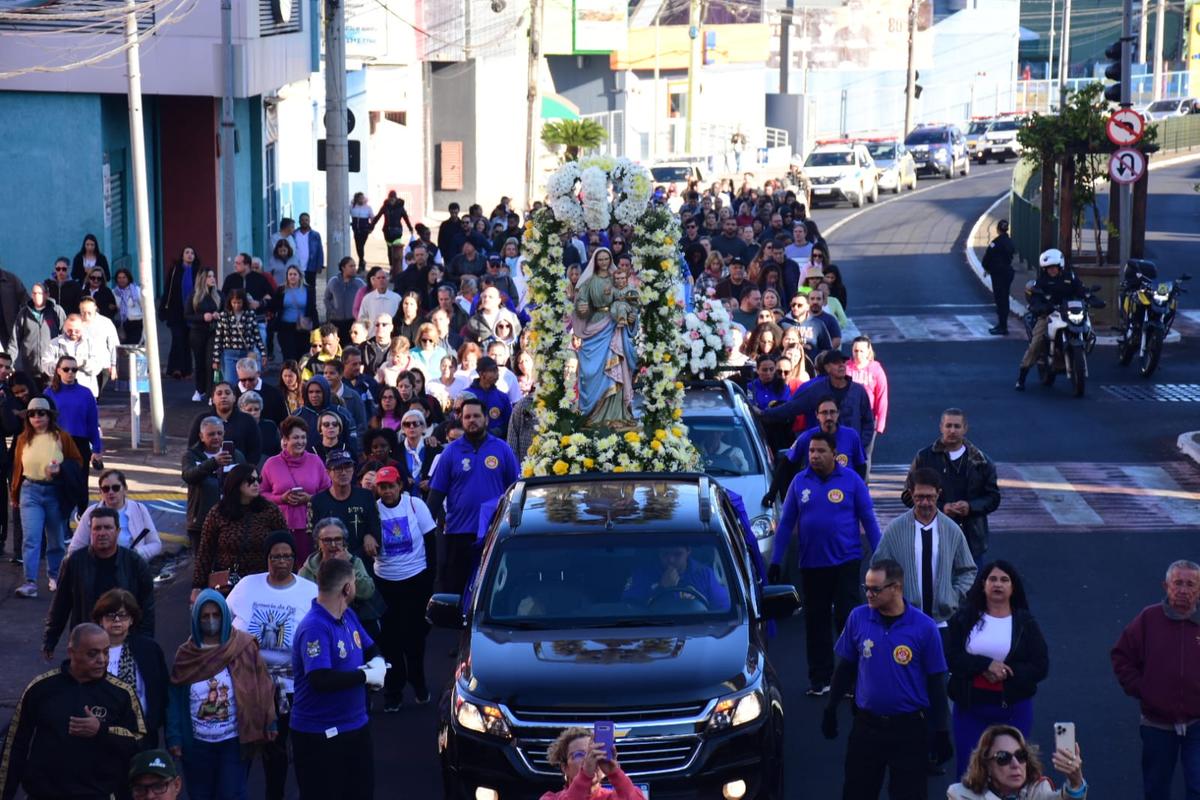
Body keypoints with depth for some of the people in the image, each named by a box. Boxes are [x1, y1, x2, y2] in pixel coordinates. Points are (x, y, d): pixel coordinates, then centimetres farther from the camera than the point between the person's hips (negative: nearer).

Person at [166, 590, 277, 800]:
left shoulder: (244, 647, -4)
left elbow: (260, 689, -1)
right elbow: (175, 699, 1)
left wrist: (267, 727, -4)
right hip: (197, 743, 2)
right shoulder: (186, 654, 1)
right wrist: (174, 738, -5)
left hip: (234, 741, -2)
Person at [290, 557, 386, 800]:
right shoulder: (314, 628, -24)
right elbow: (321, 679, -34)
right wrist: (366, 675, -22)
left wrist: (378, 663, -6)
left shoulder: (348, 616, 5)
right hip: (320, 734, -9)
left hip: (356, 725, 9)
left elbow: (371, 649, 19)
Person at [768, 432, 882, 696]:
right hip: (811, 563, 3)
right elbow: (786, 523, 6)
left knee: (847, 618, -4)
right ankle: (820, 680, 17)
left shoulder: (851, 480, -3)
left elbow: (869, 520, 0)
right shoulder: (800, 482, 3)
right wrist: (776, 562, 3)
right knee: (816, 622, 8)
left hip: (846, 561, -3)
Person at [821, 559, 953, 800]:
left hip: (909, 727, -2)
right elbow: (846, 667, 9)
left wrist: (941, 732, -3)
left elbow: (936, 681, -4)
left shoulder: (924, 627, -10)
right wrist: (831, 708, 10)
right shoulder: (858, 618, -3)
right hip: (866, 724, 3)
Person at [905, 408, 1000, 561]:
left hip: (972, 539, 1)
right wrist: (940, 508, -11)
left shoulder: (980, 461, 8)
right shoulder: (924, 458, 3)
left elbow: (993, 497, 10)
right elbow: (909, 496, 2)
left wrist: (970, 507, -10)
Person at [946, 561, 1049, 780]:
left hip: (1013, 707, 0)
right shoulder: (964, 619, 4)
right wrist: (986, 665, -18)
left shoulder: (1026, 623, 3)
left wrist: (1005, 673, -15)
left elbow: (1040, 667, -3)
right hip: (970, 705, 0)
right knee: (968, 769, 2)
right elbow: (951, 658, -6)